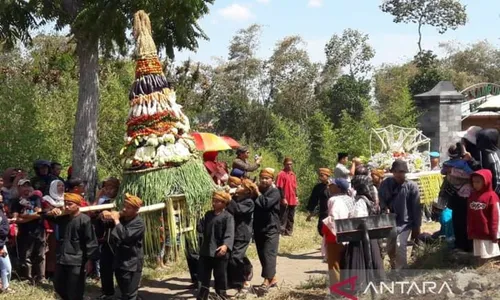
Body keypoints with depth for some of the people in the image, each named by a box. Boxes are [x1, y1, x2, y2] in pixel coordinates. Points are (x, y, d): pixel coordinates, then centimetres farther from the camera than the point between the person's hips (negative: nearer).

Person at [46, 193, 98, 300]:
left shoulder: (84, 220, -14)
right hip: (61, 260, 8)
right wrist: (51, 213, -3)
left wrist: (89, 260, -18)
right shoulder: (63, 218, 9)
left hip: (76, 262, -8)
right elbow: (46, 218, 21)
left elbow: (90, 241, -15)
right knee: (58, 287, 19)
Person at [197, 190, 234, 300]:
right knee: (204, 275, 14)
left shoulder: (228, 217, -11)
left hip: (220, 252, -6)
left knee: (220, 276, 5)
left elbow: (230, 233, -23)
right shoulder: (208, 214, 11)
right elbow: (201, 229, 10)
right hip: (206, 251, 6)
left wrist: (226, 245, -39)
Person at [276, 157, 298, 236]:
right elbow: (280, 187, -12)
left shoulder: (293, 174, 12)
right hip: (285, 201, -7)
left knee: (291, 218, 13)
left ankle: (289, 232, 22)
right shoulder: (281, 174, -9)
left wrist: (296, 197, 13)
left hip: (292, 200, 7)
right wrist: (283, 198, -17)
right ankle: (281, 232, 3)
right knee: (283, 218, -2)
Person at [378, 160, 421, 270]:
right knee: (390, 248, 13)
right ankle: (395, 269, 37)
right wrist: (384, 208, -12)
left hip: (405, 222, -4)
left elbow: (416, 208, -7)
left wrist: (417, 227, -6)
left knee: (399, 246, -20)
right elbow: (381, 198, 11)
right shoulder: (385, 184, -4)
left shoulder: (411, 186, -11)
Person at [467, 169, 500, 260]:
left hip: (487, 233, -6)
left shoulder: (491, 196, -12)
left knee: (489, 252, 3)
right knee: (480, 255, 15)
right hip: (476, 233, 6)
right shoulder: (472, 196, 8)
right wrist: (469, 231, 11)